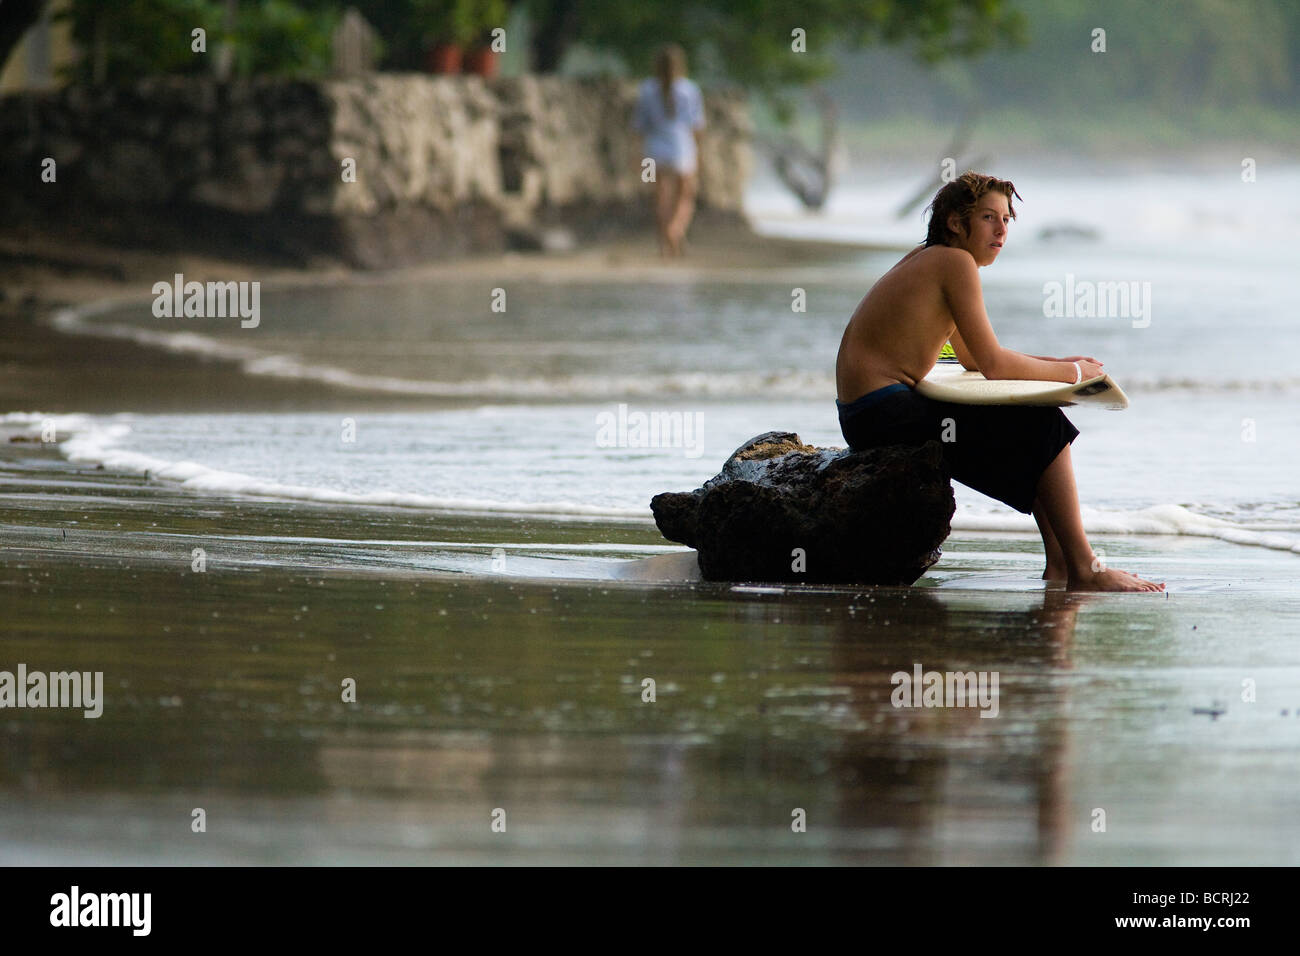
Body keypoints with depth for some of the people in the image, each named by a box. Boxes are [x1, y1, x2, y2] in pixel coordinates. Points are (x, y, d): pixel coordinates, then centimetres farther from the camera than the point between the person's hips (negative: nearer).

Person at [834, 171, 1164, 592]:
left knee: (1031, 429, 19)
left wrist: (1056, 365, 14)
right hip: (884, 413, -10)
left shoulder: (927, 259, 17)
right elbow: (991, 364, -16)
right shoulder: (956, 262, -11)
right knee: (1044, 427, -8)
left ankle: (1060, 563, 16)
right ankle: (1084, 570, -6)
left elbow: (973, 357, 25)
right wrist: (1071, 373, -3)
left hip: (866, 412, 10)